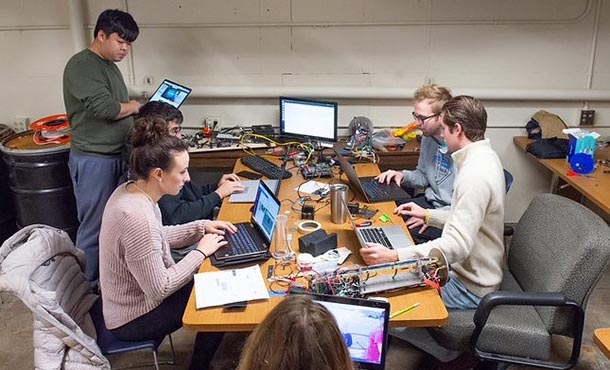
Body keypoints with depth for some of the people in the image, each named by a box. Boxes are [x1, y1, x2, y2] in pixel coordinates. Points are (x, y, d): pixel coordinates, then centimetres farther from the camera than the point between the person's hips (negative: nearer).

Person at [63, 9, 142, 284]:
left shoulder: (109, 66, 15)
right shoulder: (81, 65, -15)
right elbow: (106, 108, -24)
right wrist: (136, 106, -6)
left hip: (116, 156, 9)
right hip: (94, 161, -9)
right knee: (94, 228, 0)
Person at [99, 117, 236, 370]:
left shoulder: (129, 190, -7)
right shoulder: (138, 217, -36)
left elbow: (156, 238, 10)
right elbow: (160, 290, -29)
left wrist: (201, 227, -1)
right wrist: (200, 252, -20)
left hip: (133, 294, 8)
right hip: (133, 318, -8)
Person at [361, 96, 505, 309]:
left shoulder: (476, 175, -29)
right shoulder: (483, 157, 5)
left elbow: (457, 245, -35)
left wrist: (394, 257, -39)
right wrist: (427, 215, 15)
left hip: (469, 289, -10)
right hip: (466, 269, 10)